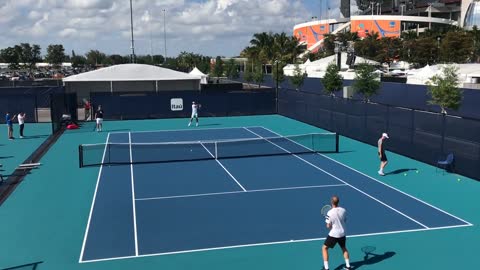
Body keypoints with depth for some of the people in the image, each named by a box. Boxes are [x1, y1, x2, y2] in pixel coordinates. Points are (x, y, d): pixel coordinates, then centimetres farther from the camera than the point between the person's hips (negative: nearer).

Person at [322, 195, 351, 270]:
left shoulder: (330, 213, -21)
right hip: (342, 233, 5)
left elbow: (328, 226, -15)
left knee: (324, 248, 12)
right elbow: (345, 221, 9)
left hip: (333, 234, -5)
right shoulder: (343, 210, -6)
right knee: (344, 248, 28)